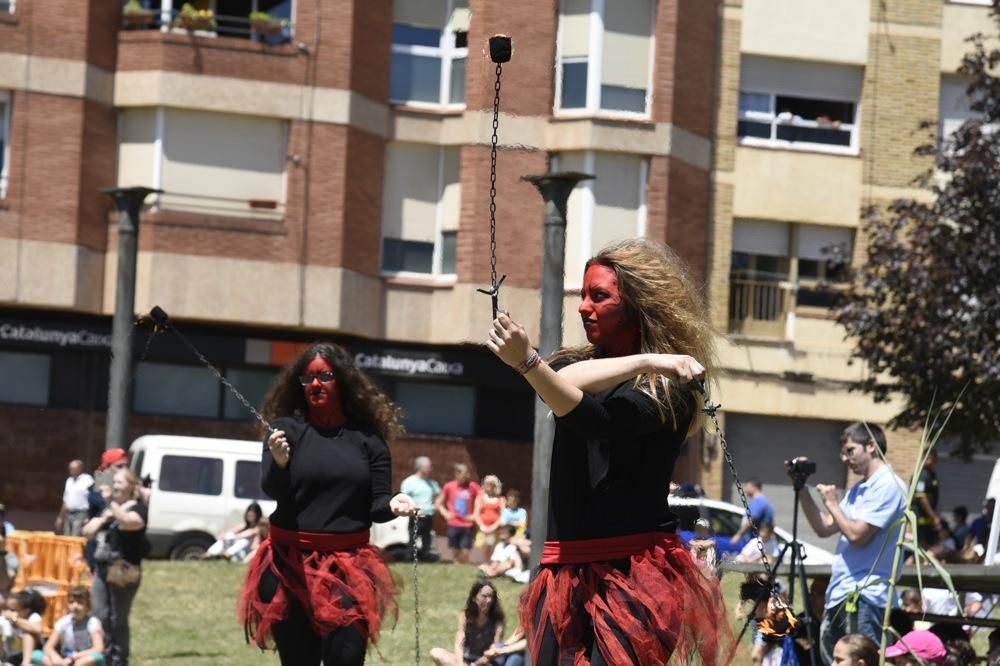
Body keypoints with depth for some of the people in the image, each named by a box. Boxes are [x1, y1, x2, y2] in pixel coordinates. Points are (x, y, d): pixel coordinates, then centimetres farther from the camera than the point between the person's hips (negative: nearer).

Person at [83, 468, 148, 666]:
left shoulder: (137, 508, -4)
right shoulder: (106, 509, 20)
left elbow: (130, 522, -28)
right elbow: (87, 532, 16)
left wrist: (113, 504, -21)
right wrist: (103, 518, 0)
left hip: (123, 572, -8)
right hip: (102, 569, 8)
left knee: (118, 619, -6)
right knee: (100, 616, 6)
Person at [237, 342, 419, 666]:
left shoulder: (367, 436, 5)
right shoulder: (286, 429, 1)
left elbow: (376, 505, 6)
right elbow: (271, 490, -10)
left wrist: (392, 504, -17)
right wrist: (279, 462, -32)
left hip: (350, 565, 0)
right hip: (291, 563, 0)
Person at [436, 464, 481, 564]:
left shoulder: (473, 486, -2)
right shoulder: (449, 487, -1)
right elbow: (438, 503, 9)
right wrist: (445, 513, -6)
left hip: (467, 525, 0)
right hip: (454, 525, 0)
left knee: (465, 553, -5)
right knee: (455, 552, 3)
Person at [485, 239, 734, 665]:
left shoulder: (670, 387, -4)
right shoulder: (578, 361, 14)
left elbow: (596, 419, -22)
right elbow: (563, 381, -11)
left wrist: (526, 362, -37)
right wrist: (644, 362, -21)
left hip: (635, 573, -5)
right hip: (566, 571, 6)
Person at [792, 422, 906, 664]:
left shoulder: (888, 485, -11)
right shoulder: (858, 488, 18)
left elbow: (857, 535, -19)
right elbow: (824, 528, 19)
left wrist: (832, 504, -5)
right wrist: (802, 490, 12)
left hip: (864, 595, -10)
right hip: (839, 592, 10)